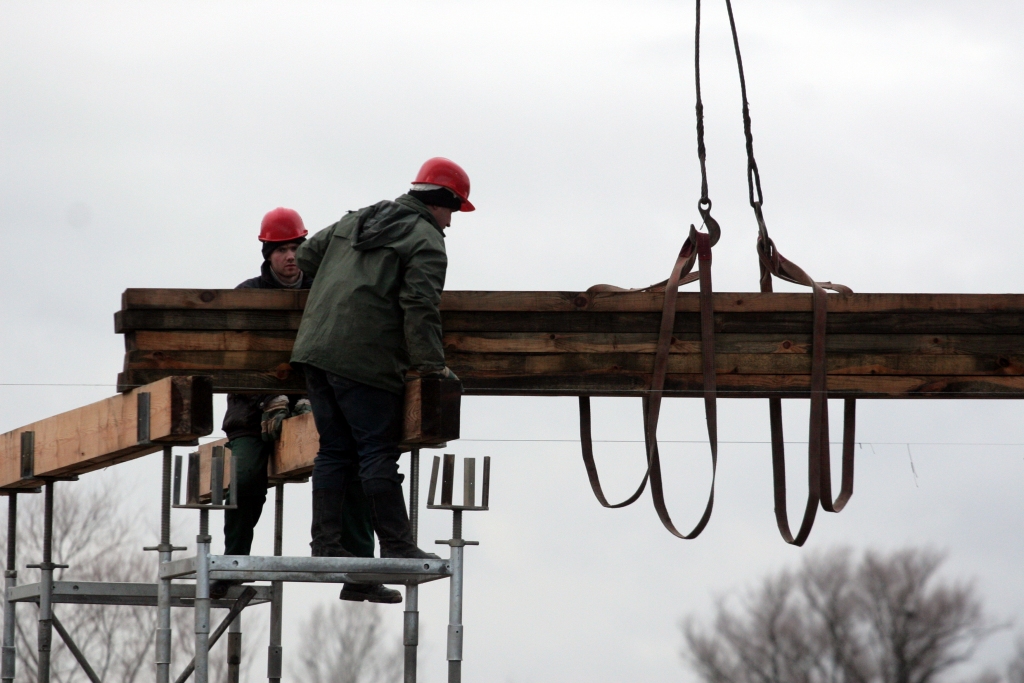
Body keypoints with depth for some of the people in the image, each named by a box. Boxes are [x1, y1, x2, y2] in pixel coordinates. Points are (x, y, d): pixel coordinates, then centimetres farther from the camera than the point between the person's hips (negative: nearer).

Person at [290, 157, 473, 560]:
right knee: (378, 451, -5)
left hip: (315, 346, 7)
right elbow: (420, 308, -14)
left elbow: (306, 256, 27)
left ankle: (325, 545, 8)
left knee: (334, 449, 11)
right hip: (364, 359, -7)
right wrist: (432, 363, -13)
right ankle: (396, 546, -4)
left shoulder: (355, 221, 21)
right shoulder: (426, 241, -3)